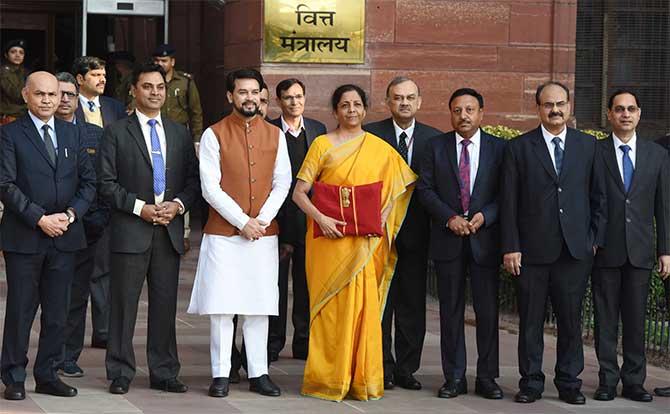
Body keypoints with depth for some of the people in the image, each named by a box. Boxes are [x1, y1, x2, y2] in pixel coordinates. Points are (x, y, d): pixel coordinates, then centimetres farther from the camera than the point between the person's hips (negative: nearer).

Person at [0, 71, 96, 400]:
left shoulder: (72, 134, 12)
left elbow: (88, 181, 10)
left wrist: (71, 214, -6)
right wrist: (40, 219, -15)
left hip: (64, 236, 4)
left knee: (57, 311, 7)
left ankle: (48, 375, 16)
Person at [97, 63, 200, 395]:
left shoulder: (180, 134, 14)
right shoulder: (116, 132, 1)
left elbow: (194, 179, 12)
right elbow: (106, 183, -5)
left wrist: (178, 204, -6)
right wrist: (140, 207, -13)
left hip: (170, 230, 4)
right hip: (130, 230, -4)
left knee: (165, 304, 7)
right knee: (124, 304, 0)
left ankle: (164, 373, 14)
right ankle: (121, 374, 7)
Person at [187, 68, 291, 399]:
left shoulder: (275, 135, 8)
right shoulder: (214, 135, -2)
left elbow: (282, 183, 5)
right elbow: (210, 189, -7)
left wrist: (262, 220, -8)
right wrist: (242, 222, -12)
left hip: (264, 234, 3)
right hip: (223, 234, -3)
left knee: (259, 305, 5)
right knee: (221, 306, -2)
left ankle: (258, 373, 11)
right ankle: (220, 374, 4)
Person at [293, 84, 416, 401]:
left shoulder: (381, 148, 9)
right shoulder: (323, 145, 2)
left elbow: (399, 187, 13)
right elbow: (299, 192, -1)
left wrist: (383, 217, -4)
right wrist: (320, 218, -16)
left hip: (365, 242, 2)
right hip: (329, 236, -2)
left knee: (364, 304, -1)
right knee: (330, 305, 0)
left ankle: (362, 379, 8)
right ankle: (328, 378, 7)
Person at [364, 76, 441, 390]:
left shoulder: (434, 139, 5)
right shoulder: (370, 134, 0)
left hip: (415, 231, 2)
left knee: (413, 303, 6)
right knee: (379, 302, 2)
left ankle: (406, 369, 14)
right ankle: (382, 368, 10)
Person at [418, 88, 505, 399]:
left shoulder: (498, 148, 4)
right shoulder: (437, 146, 6)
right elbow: (425, 188, 2)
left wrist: (485, 216, -14)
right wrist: (449, 217, -11)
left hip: (485, 237, -1)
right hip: (448, 239, 1)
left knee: (488, 310, 1)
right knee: (451, 309, 5)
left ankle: (487, 377, 10)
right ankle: (454, 377, 12)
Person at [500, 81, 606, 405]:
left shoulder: (588, 145, 8)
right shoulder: (519, 148, 2)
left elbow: (598, 196, 11)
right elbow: (508, 202, 0)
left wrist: (597, 239, 3)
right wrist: (510, 247, -5)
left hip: (576, 249, 1)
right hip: (533, 250, -1)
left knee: (571, 319, 5)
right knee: (530, 320, 4)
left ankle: (569, 382, 15)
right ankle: (531, 382, 14)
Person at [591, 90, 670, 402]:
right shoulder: (594, 153, 2)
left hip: (640, 251, 2)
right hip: (605, 249, -2)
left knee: (636, 319, 5)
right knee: (606, 318, 2)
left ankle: (634, 382, 12)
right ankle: (607, 381, 9)